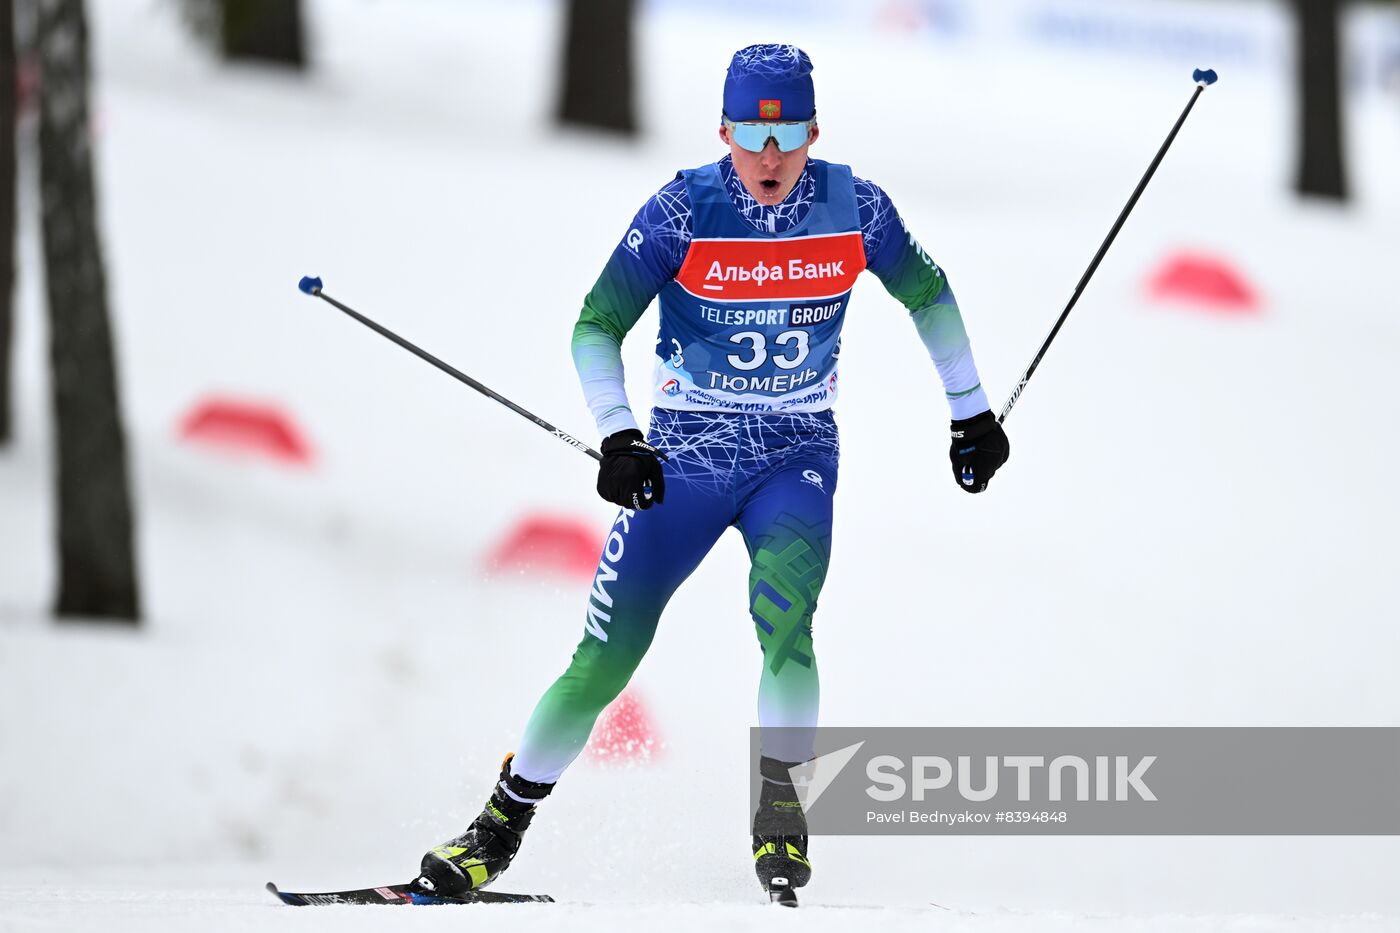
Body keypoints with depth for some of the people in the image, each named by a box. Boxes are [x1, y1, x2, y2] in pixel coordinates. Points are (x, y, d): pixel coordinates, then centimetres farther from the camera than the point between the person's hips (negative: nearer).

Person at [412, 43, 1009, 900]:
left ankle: (781, 809, -13)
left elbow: (927, 294, 10)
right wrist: (617, 436, -26)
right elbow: (596, 325, -12)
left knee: (782, 618, -28)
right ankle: (500, 828, 12)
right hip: (683, 464, -1)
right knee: (605, 663, -3)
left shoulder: (853, 209, -8)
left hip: (797, 461, 1)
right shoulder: (683, 213, -15)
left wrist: (972, 410, 13)